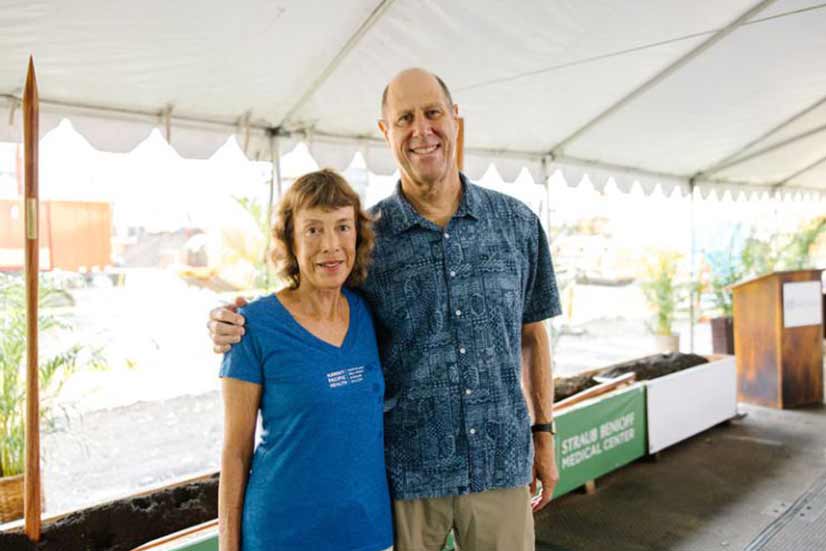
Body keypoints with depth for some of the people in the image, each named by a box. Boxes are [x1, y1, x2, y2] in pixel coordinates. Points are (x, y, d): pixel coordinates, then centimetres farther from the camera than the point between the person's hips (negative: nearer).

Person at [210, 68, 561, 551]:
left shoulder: (518, 223, -1)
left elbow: (532, 334, 9)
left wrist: (544, 435, 9)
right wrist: (233, 325, -14)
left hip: (501, 463, 2)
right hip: (404, 471, -1)